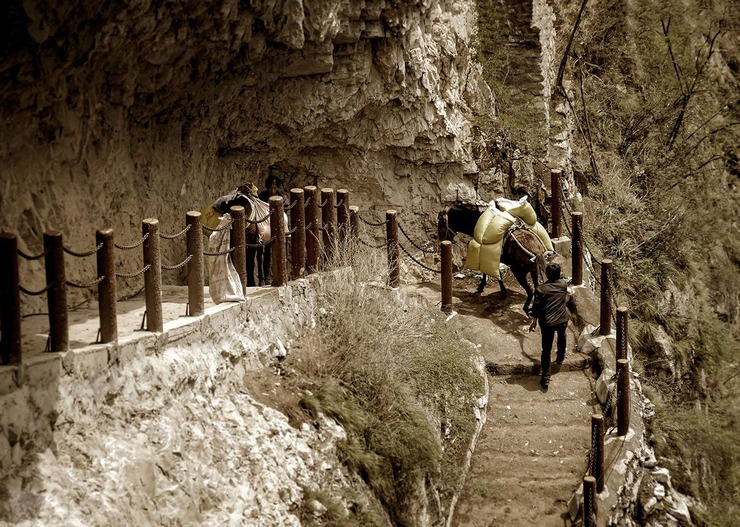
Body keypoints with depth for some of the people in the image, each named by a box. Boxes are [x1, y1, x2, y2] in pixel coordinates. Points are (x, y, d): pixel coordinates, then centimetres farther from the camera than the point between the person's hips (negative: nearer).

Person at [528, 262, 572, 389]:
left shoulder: (541, 289, -14)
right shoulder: (563, 284, -6)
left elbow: (536, 307, -10)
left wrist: (534, 321, 5)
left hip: (547, 323, -3)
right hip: (562, 320, 3)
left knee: (546, 350, 3)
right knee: (561, 337, 36)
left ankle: (546, 378, 2)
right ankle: (560, 358, 56)